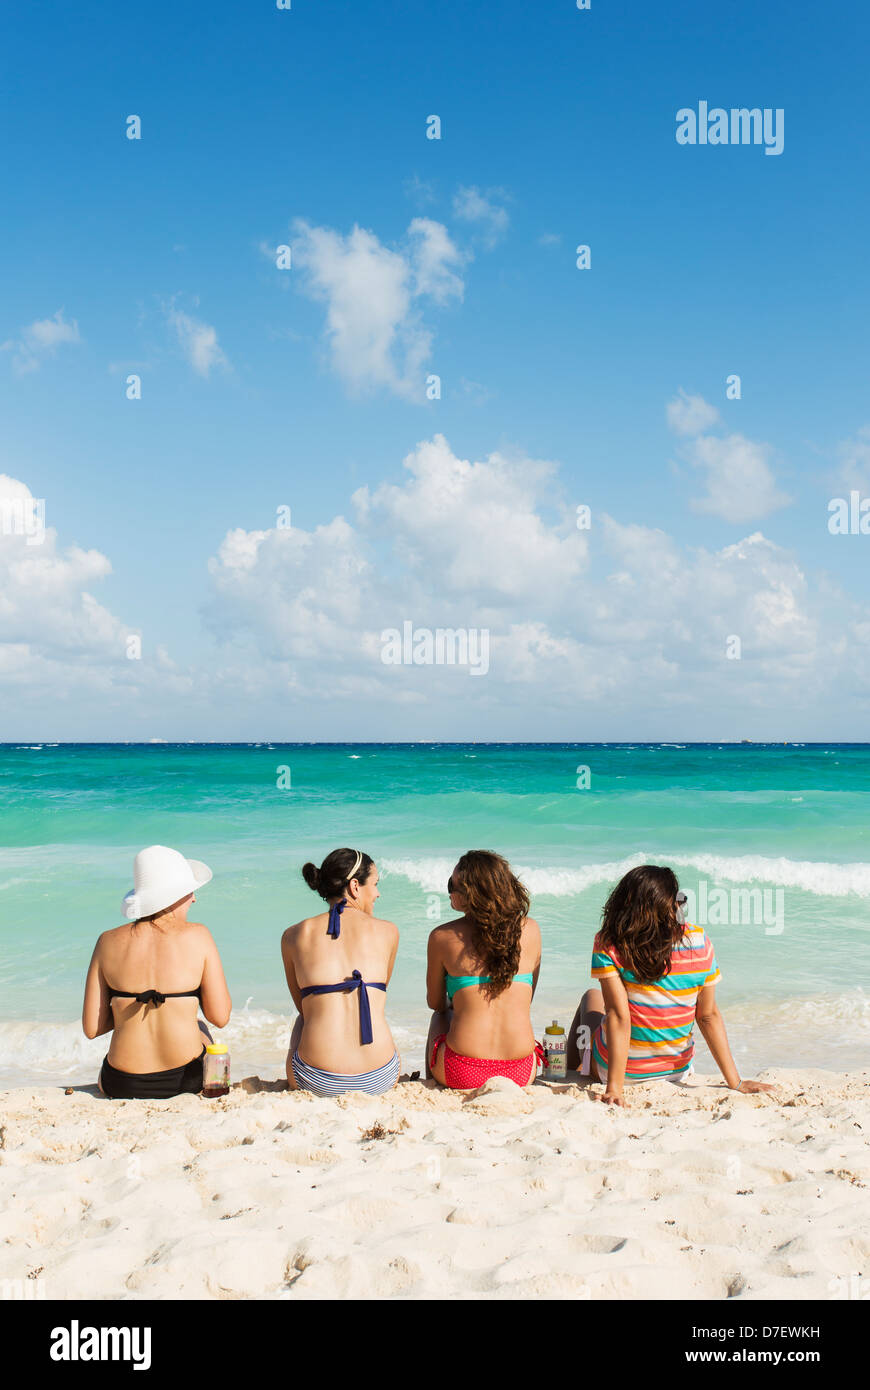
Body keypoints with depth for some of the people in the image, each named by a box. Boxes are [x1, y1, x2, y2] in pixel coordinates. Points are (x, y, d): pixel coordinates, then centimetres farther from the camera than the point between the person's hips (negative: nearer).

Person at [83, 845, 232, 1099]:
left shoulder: (108, 942, -3)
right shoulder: (197, 935, -8)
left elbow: (91, 1028, -1)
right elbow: (220, 1017, -6)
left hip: (123, 1086, 2)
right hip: (186, 1078, -2)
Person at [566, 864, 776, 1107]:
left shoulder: (608, 944, -22)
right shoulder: (699, 942, -15)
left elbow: (618, 1015, -26)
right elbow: (709, 1016, -11)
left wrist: (614, 1088, -24)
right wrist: (736, 1083, -3)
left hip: (609, 1068, -2)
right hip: (676, 1072, 2)